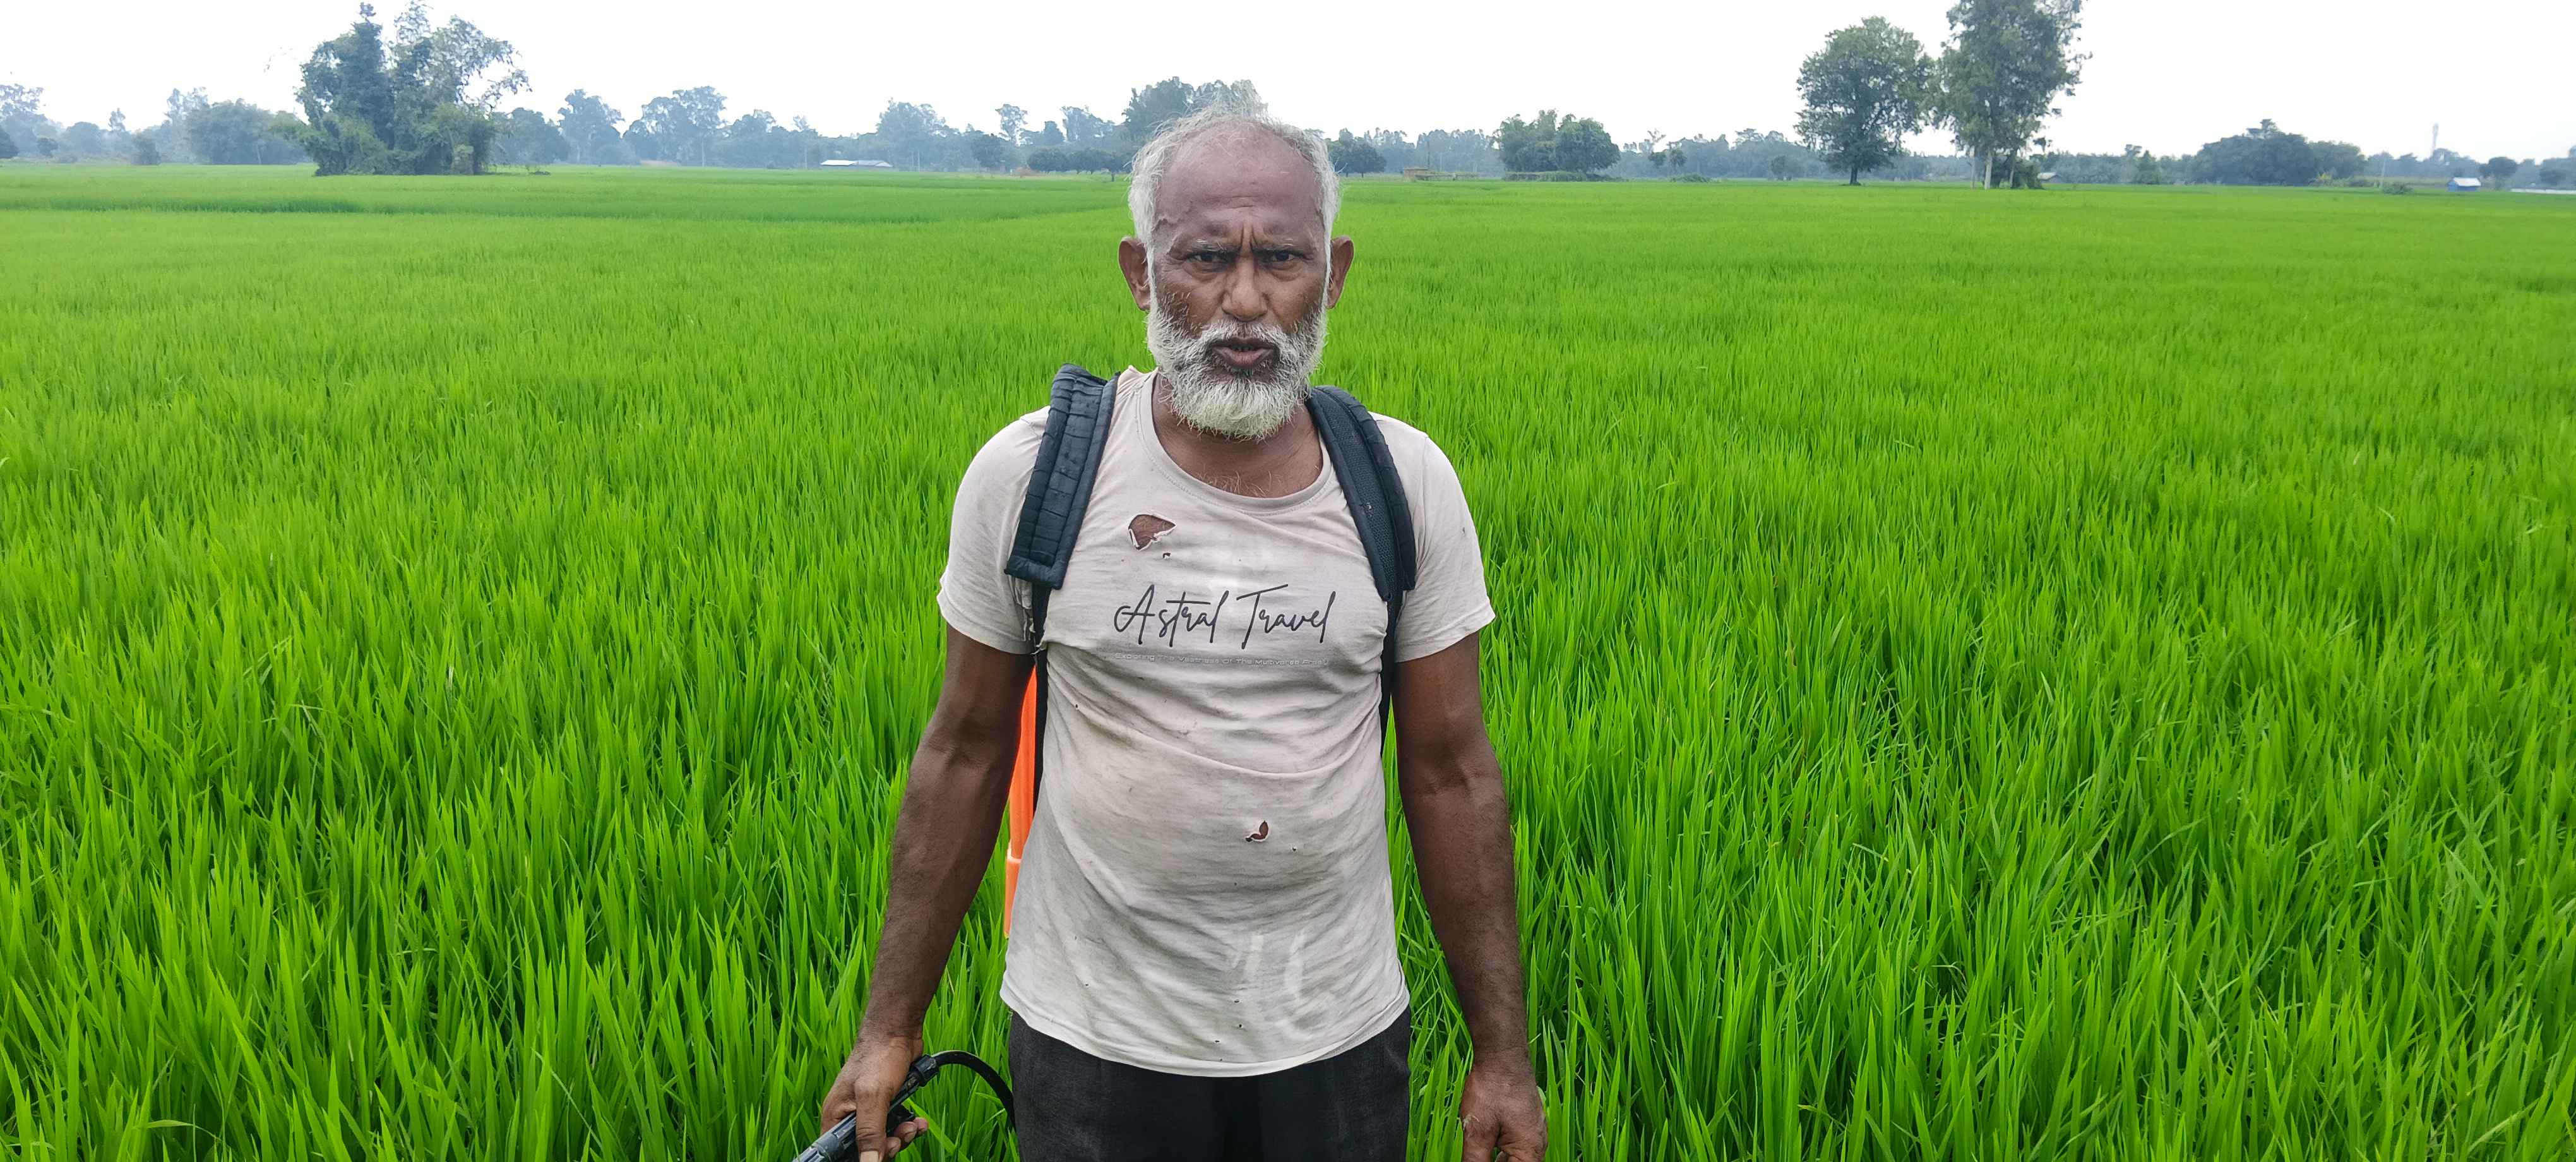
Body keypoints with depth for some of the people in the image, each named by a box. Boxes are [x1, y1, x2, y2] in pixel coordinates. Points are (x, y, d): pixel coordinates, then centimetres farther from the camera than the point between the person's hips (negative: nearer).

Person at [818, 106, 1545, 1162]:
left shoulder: (1408, 486, -7)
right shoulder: (1027, 475, -11)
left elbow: (1451, 774, -2)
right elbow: (965, 755, -2)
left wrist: (1503, 1053, 1)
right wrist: (891, 1026, 2)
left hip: (1338, 1040, 1)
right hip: (1094, 1043, -1)